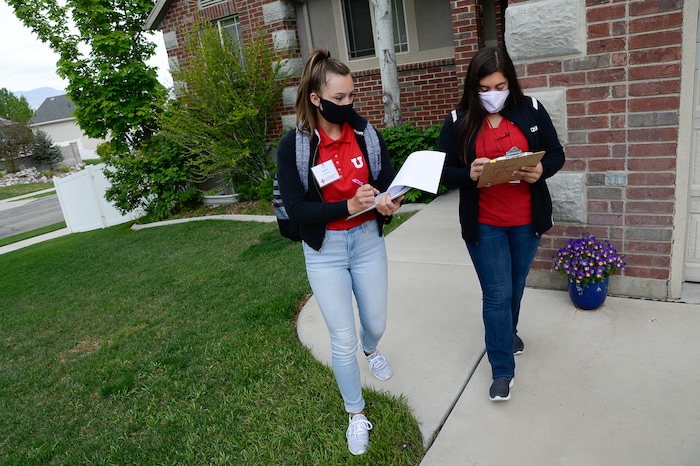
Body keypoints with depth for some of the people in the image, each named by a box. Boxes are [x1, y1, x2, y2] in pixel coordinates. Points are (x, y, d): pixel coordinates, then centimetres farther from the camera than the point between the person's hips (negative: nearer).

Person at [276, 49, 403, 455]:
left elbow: (390, 184, 0)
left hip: (369, 242, 3)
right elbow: (296, 209, -16)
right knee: (342, 339, 6)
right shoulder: (293, 146, -13)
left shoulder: (367, 134, -5)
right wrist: (349, 206, -28)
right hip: (325, 251, -3)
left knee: (376, 324, 20)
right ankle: (357, 414, 31)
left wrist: (390, 204, -24)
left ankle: (371, 349, 60)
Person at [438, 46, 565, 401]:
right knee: (497, 295, 0)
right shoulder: (458, 122, -5)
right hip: (484, 224, -2)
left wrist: (541, 170, -18)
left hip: (527, 220, 3)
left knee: (516, 285, 20)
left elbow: (556, 154, 4)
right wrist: (469, 175, -25)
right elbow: (444, 172, -4)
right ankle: (502, 370, 15)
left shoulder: (531, 110, -1)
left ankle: (508, 330, 50)